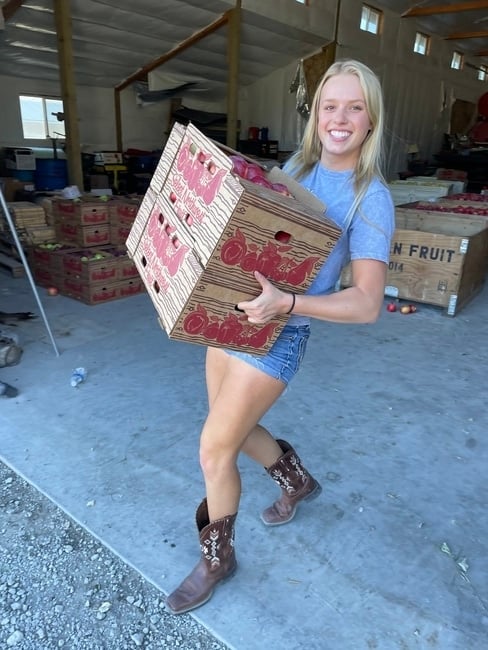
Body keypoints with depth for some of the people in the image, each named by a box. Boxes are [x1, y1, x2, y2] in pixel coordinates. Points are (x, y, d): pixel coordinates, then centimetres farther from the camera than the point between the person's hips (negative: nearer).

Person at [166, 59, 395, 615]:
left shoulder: (370, 199, -14)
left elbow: (367, 303, -22)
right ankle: (298, 482, 51)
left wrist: (285, 303, -37)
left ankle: (217, 559, 31)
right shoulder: (295, 166, 6)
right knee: (234, 429, 21)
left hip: (275, 337, -7)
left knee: (214, 450, 1)